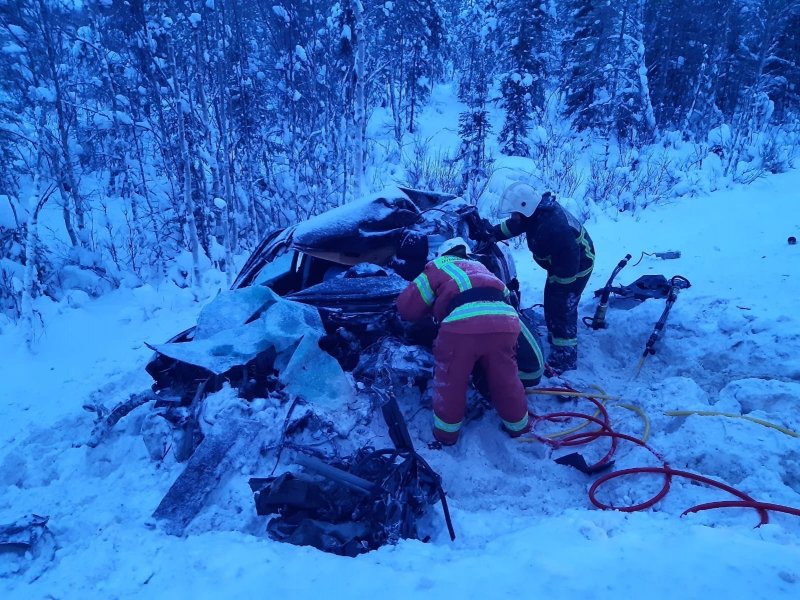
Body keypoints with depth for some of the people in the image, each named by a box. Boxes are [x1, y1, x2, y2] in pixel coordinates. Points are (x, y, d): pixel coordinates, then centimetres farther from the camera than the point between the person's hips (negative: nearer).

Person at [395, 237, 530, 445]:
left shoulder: (438, 266, 26)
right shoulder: (479, 267, 39)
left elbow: (407, 306, 22)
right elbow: (505, 294, 41)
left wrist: (433, 306, 41)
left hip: (462, 324, -4)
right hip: (505, 323, 4)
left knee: (449, 380, 17)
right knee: (506, 378, 24)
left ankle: (446, 430, 31)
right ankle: (518, 424, 41)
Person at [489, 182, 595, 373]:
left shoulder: (554, 227, -39)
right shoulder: (537, 211, -9)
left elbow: (569, 261, -33)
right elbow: (511, 226, 7)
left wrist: (559, 284, -23)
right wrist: (490, 233, -3)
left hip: (575, 268, -10)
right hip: (560, 264, 10)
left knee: (562, 311, -6)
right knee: (551, 303, 21)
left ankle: (564, 358, 4)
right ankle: (554, 339, 41)